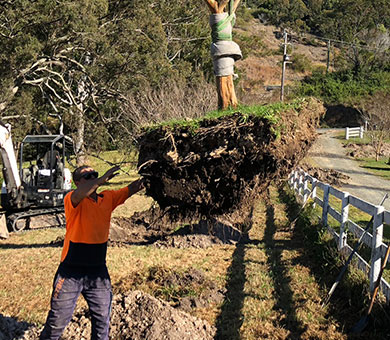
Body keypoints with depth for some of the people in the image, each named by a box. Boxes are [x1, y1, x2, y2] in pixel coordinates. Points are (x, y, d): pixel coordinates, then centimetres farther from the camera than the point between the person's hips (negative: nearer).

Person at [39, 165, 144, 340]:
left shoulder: (108, 198, 5)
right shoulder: (72, 200, -11)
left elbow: (131, 189, -2)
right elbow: (77, 195, -34)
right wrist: (103, 179, -34)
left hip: (99, 273, 5)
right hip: (70, 272, -4)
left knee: (102, 321, 13)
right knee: (57, 322, 4)